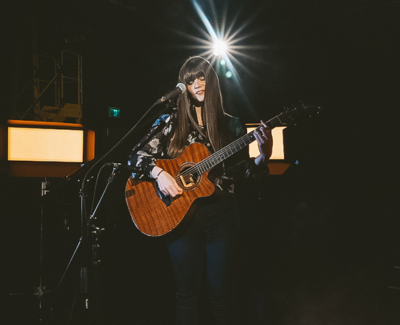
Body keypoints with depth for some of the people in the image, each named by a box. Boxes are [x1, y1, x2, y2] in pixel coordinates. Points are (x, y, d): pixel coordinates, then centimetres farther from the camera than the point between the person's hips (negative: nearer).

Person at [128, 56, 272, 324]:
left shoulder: (231, 126, 6)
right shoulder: (171, 121, 4)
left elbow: (243, 171, 3)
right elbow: (137, 155, 2)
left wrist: (264, 156, -15)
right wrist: (158, 173, -16)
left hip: (221, 214, 0)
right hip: (180, 214, 0)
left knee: (222, 292, 3)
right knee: (187, 292, 7)